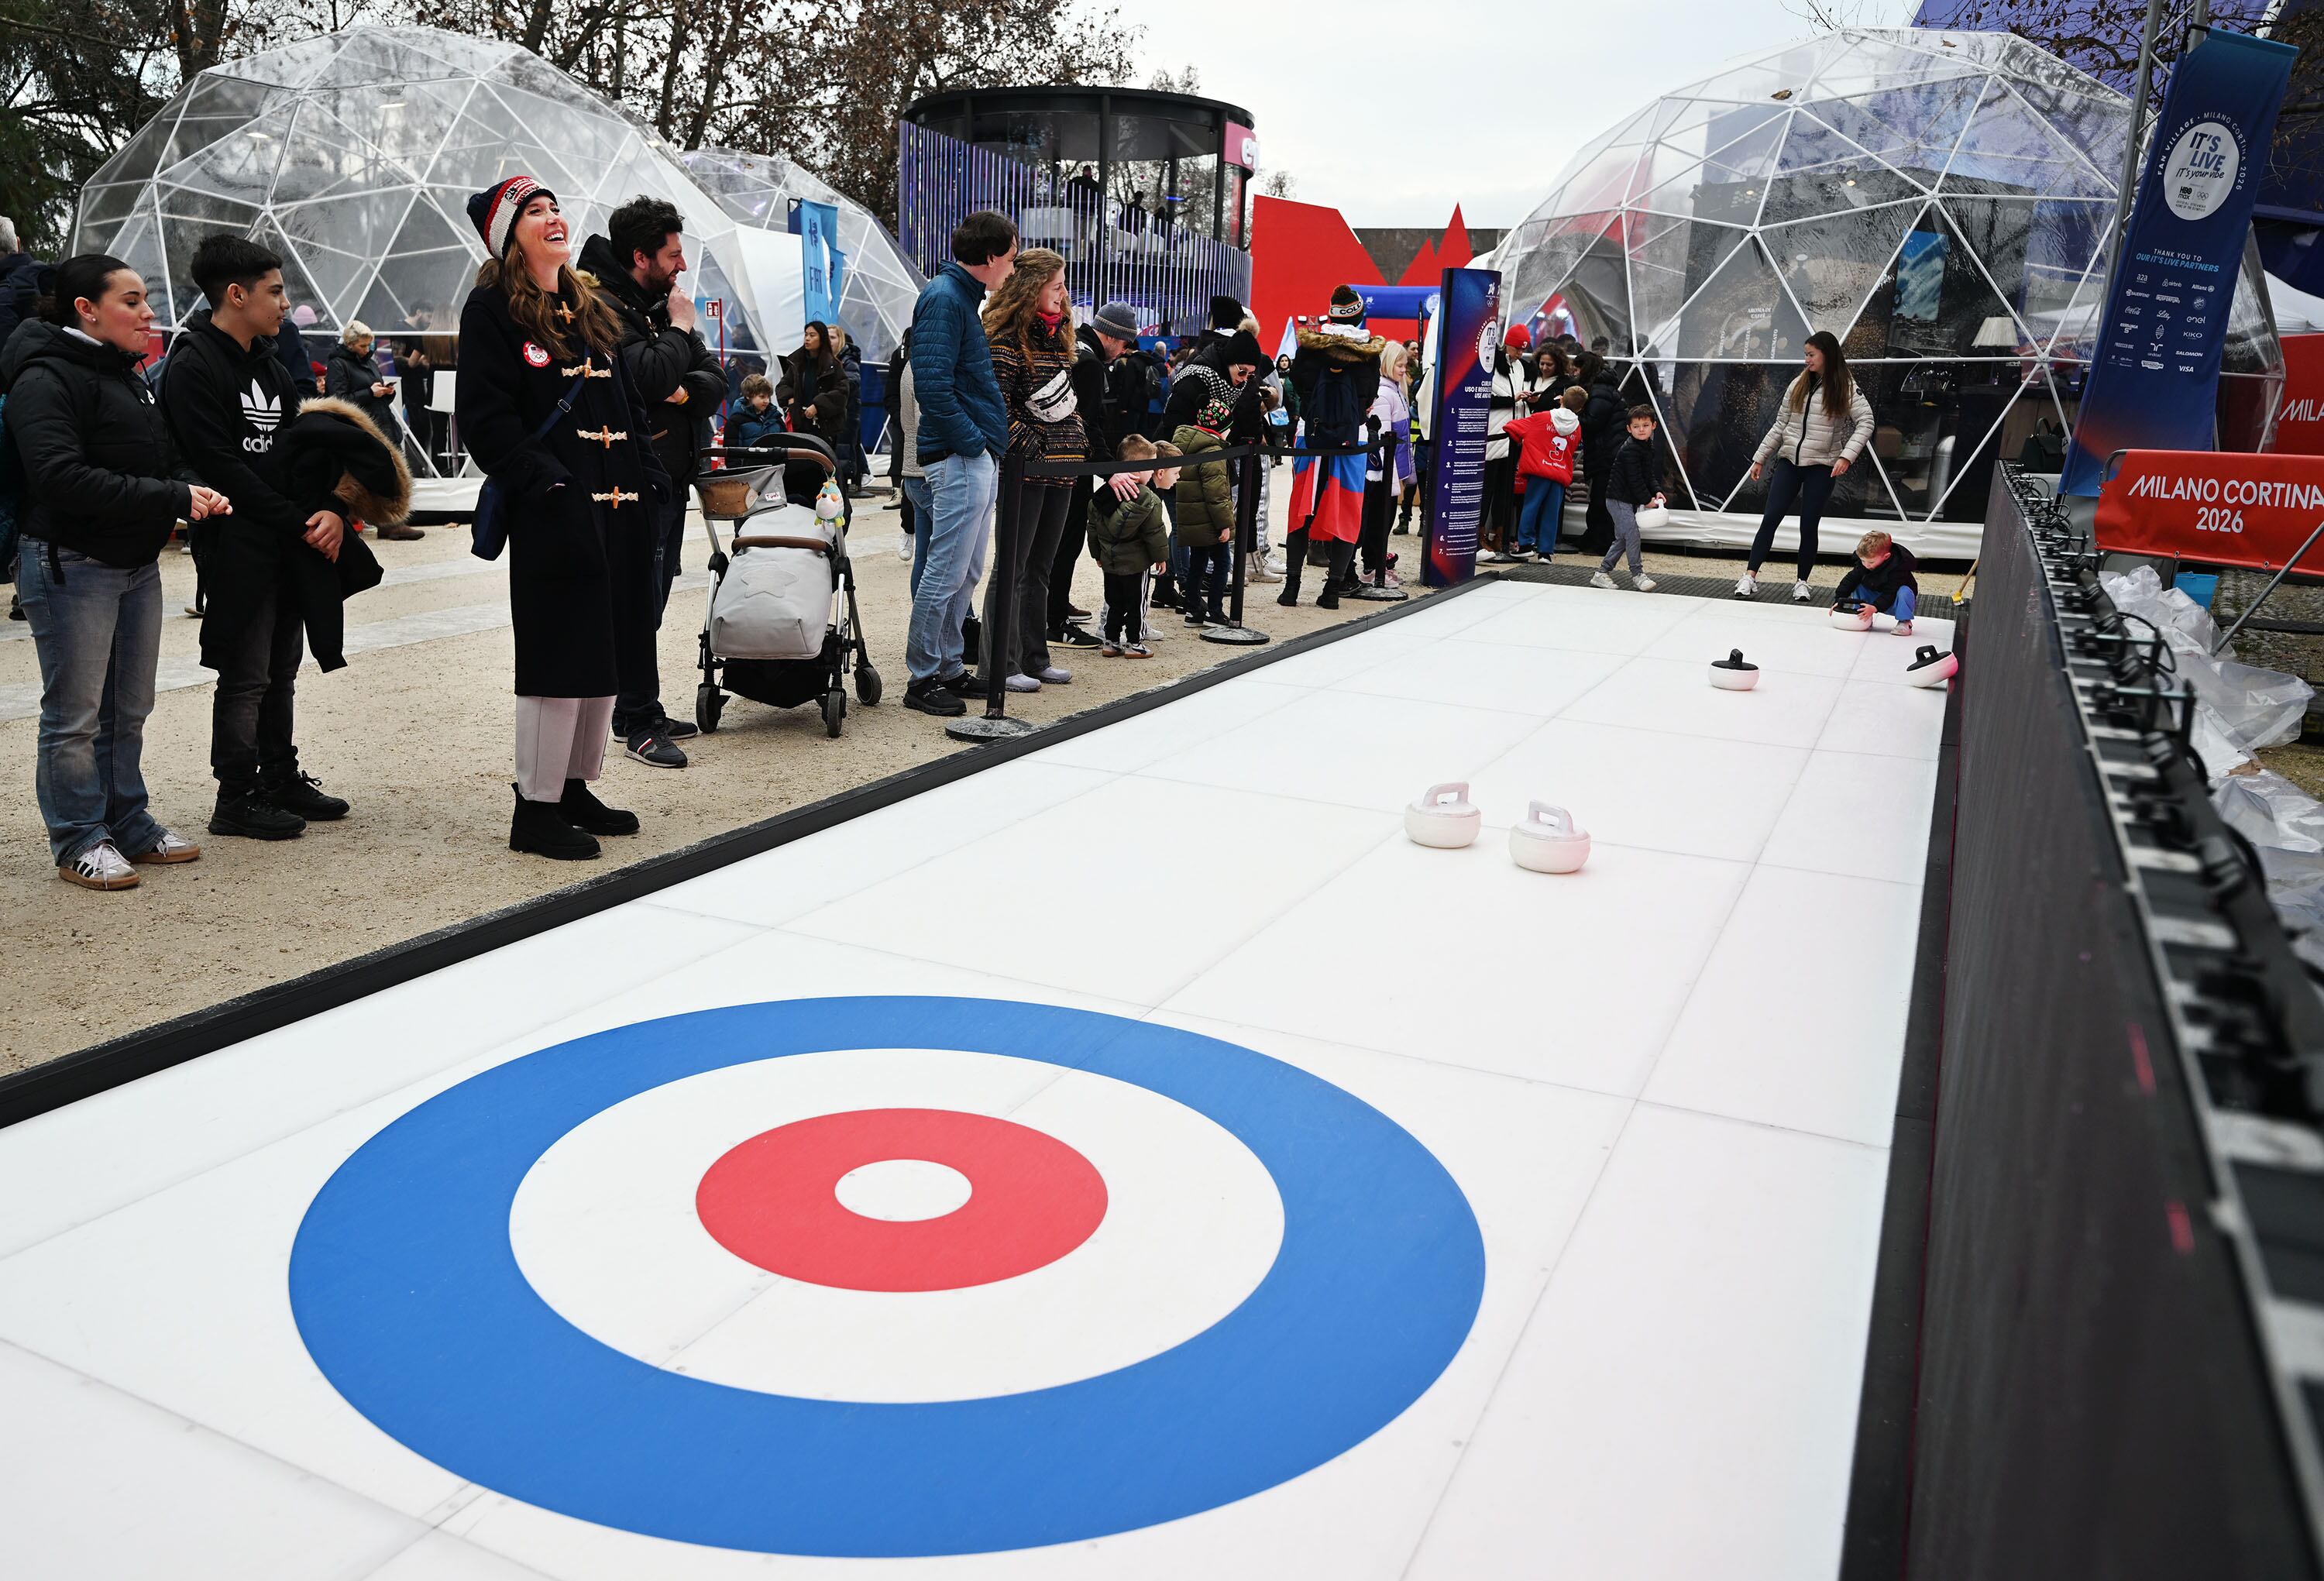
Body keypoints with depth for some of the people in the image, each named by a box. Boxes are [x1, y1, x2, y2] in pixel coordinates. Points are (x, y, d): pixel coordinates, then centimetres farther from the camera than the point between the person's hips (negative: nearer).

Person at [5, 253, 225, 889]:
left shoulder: (126, 377, 14)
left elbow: (162, 459, 18)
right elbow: (64, 477, -24)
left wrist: (195, 491, -5)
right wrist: (172, 498, -25)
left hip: (137, 565, 8)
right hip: (70, 566, -8)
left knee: (129, 709, 15)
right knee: (75, 715, 1)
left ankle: (129, 823, 27)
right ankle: (79, 840, 11)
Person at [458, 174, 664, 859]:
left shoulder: (595, 308, 20)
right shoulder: (492, 310, -3)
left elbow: (630, 404, 22)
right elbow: (484, 417, -10)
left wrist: (649, 477, 10)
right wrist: (543, 480, -19)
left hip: (620, 504, 8)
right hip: (553, 512, -8)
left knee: (607, 651, 11)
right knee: (559, 656, -6)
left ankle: (575, 789, 23)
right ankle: (536, 808, 3)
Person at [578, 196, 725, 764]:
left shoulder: (661, 305, 16)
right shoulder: (605, 308, -12)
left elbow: (714, 381, 11)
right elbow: (653, 378, -26)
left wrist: (686, 390, -11)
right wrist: (679, 329, -10)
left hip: (671, 475, 9)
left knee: (651, 599, 13)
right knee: (639, 602, -6)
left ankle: (637, 711, 22)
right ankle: (640, 724, 0)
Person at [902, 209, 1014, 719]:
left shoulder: (963, 296, 18)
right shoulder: (944, 298, -13)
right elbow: (932, 385, -23)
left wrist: (992, 445, 14)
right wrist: (972, 440, -16)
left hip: (980, 460, 10)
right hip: (960, 459, -10)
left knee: (966, 572, 15)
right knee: (946, 572, -5)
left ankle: (947, 667, 24)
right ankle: (922, 679, 3)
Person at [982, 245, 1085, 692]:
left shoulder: (1059, 336, 16)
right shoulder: (1006, 339, -10)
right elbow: (997, 408, -17)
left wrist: (1078, 445, 12)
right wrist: (1034, 450, -18)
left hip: (1061, 469, 8)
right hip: (1025, 470, -8)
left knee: (1040, 568, 13)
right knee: (1014, 567, -3)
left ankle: (1034, 658, 20)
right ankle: (1000, 664, 4)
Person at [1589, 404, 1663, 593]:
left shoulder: (1648, 447, 11)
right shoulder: (1629, 450, -19)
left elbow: (1649, 475, 15)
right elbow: (1634, 479, -21)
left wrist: (1657, 491, -2)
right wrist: (1647, 500, -16)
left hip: (1630, 501, 10)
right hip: (1619, 499, -10)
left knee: (1622, 538, 13)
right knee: (1632, 534, -11)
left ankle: (1602, 572, 20)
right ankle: (1638, 574, -4)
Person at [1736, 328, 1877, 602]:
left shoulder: (1846, 388, -5)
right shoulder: (1799, 384, 8)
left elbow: (1865, 422, -12)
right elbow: (1780, 424, 13)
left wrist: (1847, 456, -24)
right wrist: (1760, 457, 12)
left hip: (1821, 466, -3)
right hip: (1789, 460, 3)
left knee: (1809, 525, 1)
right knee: (1770, 518, -4)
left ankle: (1802, 582, 13)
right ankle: (1750, 576, -4)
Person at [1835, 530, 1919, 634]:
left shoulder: (1898, 567, -30)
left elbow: (1890, 593, -34)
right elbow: (1851, 579, -8)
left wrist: (1874, 607, -48)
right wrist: (1839, 599, -21)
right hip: (1877, 598, 6)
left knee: (1904, 591, -36)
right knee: (1857, 586, -10)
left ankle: (1904, 622, -18)